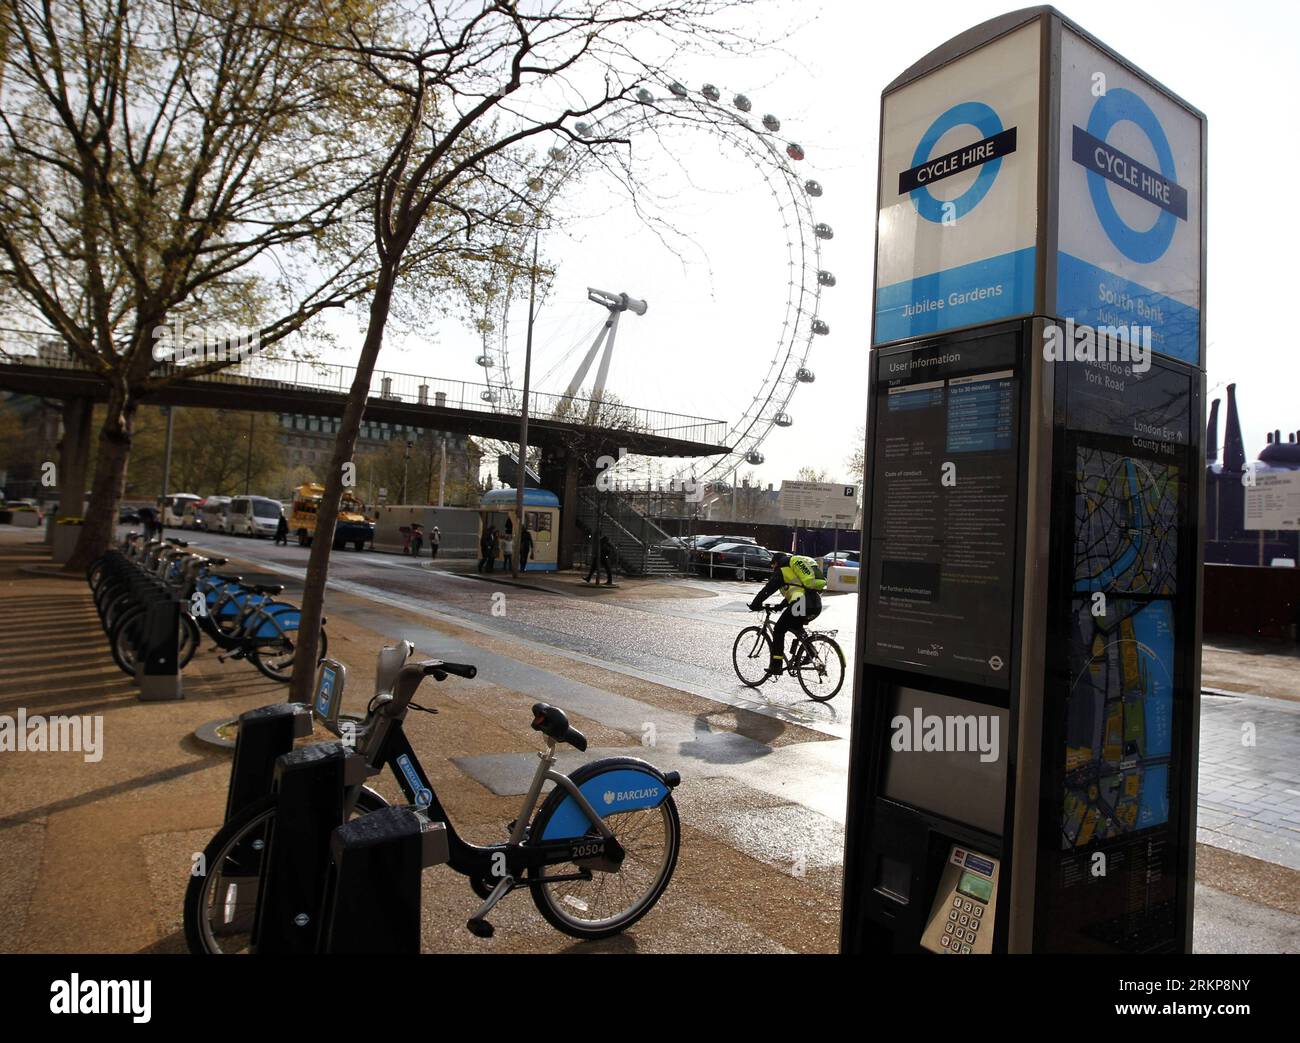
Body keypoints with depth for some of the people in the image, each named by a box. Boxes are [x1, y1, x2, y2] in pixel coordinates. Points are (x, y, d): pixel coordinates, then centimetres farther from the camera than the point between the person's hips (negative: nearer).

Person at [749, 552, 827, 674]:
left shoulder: (782, 569, 9)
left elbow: (768, 589, 3)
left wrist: (755, 604, 11)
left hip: (801, 604, -8)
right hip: (817, 604, 8)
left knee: (779, 630, 6)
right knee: (795, 626, 32)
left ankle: (776, 665, 2)